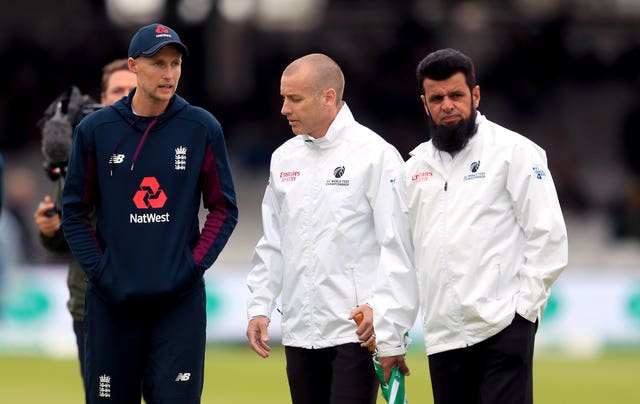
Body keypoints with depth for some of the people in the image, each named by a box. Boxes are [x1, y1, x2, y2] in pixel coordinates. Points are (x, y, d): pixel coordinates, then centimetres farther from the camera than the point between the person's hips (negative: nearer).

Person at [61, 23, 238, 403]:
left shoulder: (202, 129, 1)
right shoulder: (95, 130, 2)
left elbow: (224, 210, 6)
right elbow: (75, 212, 7)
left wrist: (193, 267, -5)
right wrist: (100, 272, -4)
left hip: (181, 300, -1)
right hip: (112, 300, 1)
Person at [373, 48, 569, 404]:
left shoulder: (514, 151, 0)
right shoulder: (416, 167, 16)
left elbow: (549, 236, -5)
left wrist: (523, 304, -12)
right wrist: (389, 336, 13)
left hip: (502, 330, -5)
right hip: (443, 337, 6)